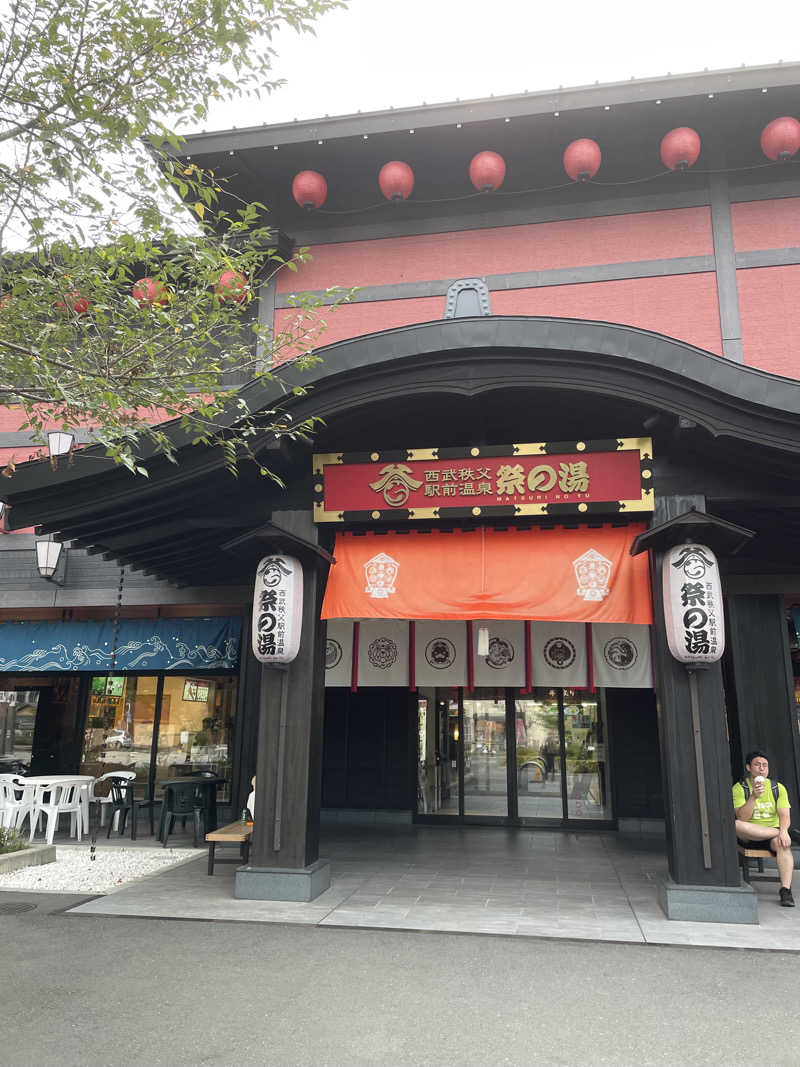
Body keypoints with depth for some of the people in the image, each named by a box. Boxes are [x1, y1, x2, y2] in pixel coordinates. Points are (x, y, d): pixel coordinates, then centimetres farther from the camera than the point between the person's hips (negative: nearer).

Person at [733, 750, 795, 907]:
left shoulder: (778, 788, 7)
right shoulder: (739, 788, -2)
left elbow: (785, 815, -3)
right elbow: (742, 818, -13)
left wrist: (784, 831, -25)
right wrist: (753, 796, -25)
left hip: (773, 833, 1)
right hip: (748, 836, -1)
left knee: (783, 843, -34)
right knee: (735, 825, -34)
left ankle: (786, 890, -34)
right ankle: (778, 833, -20)